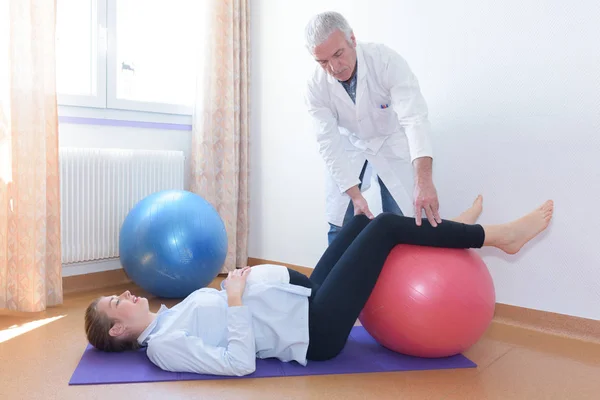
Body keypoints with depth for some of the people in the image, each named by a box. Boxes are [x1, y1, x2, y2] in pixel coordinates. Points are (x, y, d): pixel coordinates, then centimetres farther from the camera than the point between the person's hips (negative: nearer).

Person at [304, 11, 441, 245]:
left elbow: (414, 118, -39)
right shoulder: (316, 86, -22)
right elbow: (329, 143, -21)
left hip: (392, 142, -1)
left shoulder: (386, 60, -30)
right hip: (349, 145, 2)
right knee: (339, 222, 0)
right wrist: (355, 194, -29)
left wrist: (423, 180, -52)